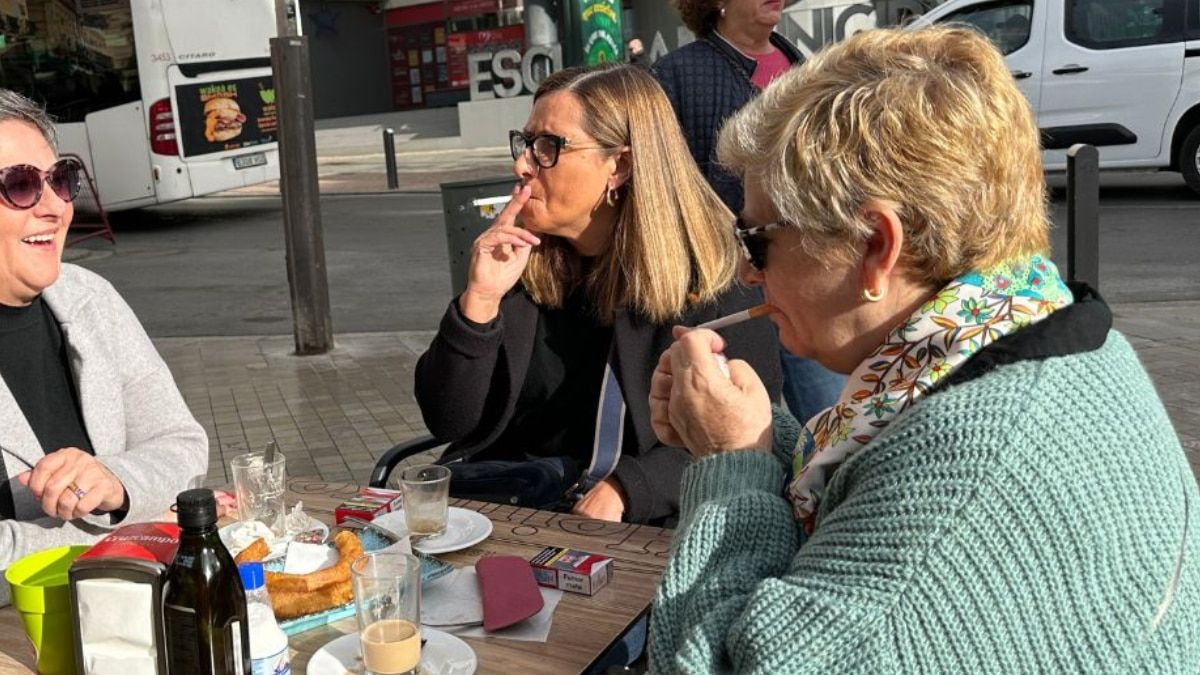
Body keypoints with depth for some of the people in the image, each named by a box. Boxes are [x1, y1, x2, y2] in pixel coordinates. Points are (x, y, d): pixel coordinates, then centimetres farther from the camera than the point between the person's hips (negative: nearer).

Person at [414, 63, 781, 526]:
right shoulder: (520, 260, 5)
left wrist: (625, 490, -23)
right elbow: (453, 425, 3)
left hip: (648, 515, -3)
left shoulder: (712, 277, -5)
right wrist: (480, 301, -12)